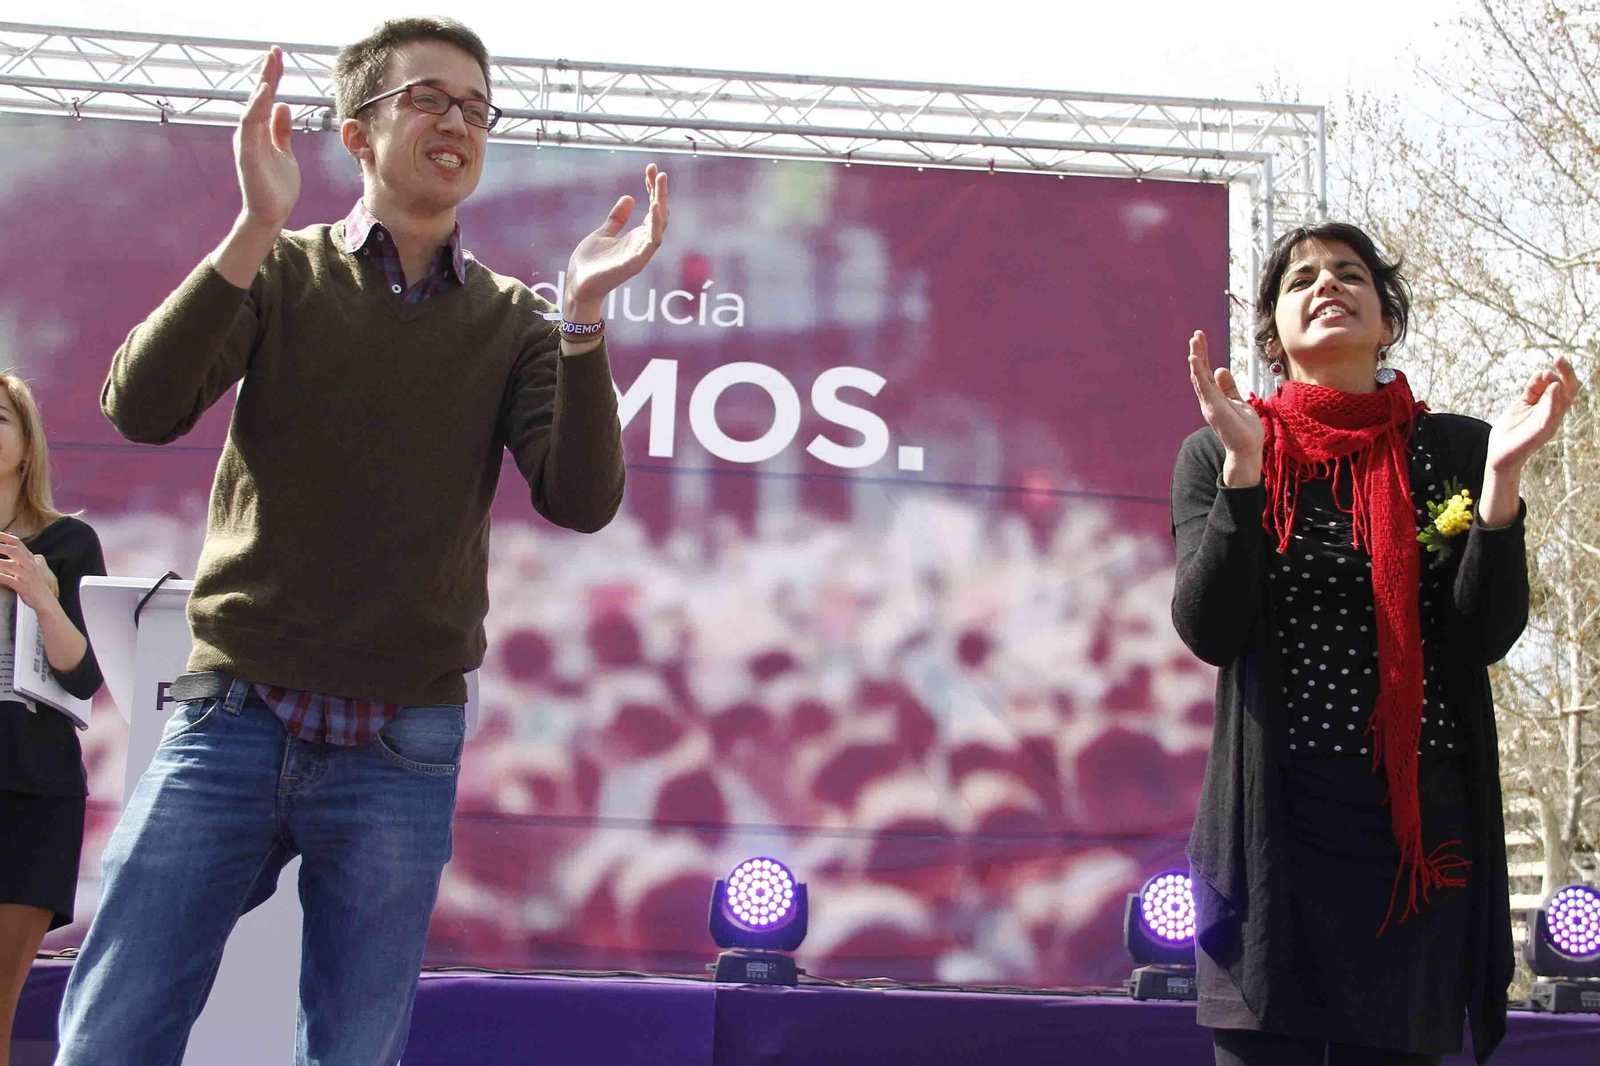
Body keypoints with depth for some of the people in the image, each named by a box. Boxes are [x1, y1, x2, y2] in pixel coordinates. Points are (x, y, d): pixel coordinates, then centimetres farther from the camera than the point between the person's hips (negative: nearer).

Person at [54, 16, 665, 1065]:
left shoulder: (514, 323, 7)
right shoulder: (281, 273, 5)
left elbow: (582, 500, -6)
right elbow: (142, 408, -10)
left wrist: (583, 315, -17)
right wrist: (258, 229, -20)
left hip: (401, 748, 1)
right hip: (235, 718, 0)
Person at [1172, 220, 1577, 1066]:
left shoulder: (1456, 449, 7)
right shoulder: (1217, 453, 5)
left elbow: (1487, 637, -2)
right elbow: (1209, 632, -8)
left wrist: (1502, 476, -13)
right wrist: (1245, 463, -17)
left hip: (1424, 820, 2)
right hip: (1276, 815, -1)